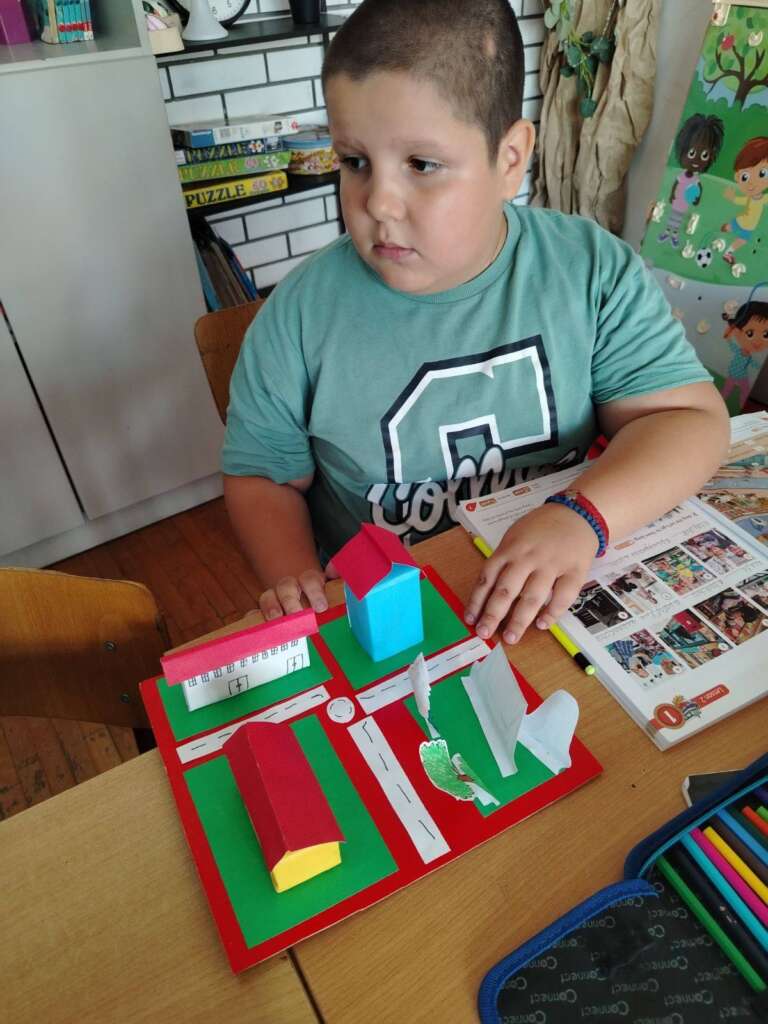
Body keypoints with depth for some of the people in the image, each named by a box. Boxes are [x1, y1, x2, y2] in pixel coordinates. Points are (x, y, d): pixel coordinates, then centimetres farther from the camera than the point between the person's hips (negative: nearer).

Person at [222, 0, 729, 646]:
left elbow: (690, 418, -8)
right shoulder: (303, 313, -9)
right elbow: (262, 476, 1)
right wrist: (293, 580, -17)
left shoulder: (593, 271, -6)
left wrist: (582, 517, -27)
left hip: (555, 596, 3)